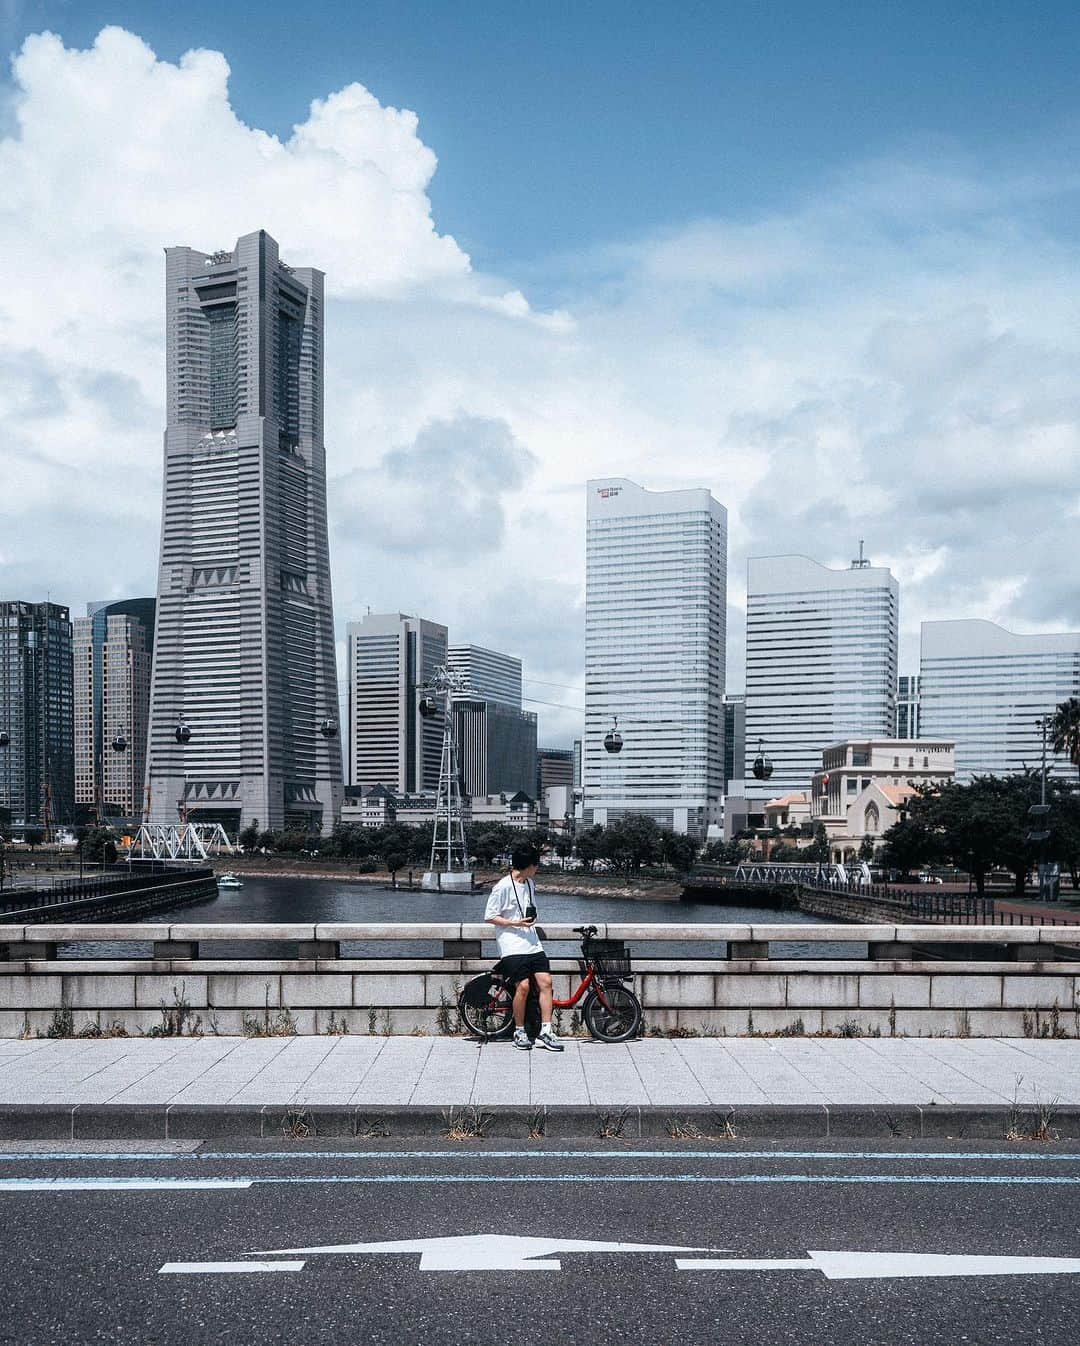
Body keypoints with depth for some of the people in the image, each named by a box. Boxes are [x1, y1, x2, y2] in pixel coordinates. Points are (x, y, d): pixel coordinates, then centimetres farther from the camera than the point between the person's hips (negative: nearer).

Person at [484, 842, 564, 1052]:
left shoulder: (530, 884, 14)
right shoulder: (503, 887, -9)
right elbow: (489, 917, -8)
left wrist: (531, 919, 13)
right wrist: (515, 923, -14)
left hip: (532, 944, 7)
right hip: (512, 946, -7)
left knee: (545, 982, -5)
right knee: (523, 986, -14)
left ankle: (546, 1031, 1)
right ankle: (519, 1032, 3)